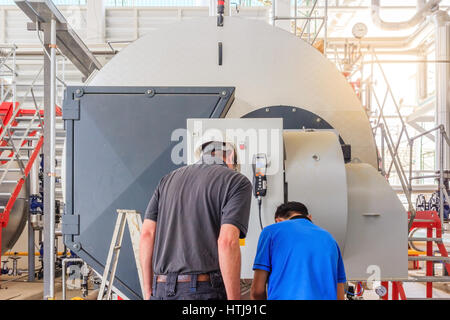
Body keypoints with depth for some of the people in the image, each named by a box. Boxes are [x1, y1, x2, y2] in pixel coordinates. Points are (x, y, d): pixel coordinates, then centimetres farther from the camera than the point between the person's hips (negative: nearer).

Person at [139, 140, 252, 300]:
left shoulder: (169, 179, 17)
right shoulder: (238, 181, 2)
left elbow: (147, 234, 10)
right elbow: (227, 242, -12)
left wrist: (149, 292, 15)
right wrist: (234, 299, -9)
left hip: (161, 290, 5)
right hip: (205, 289, -5)